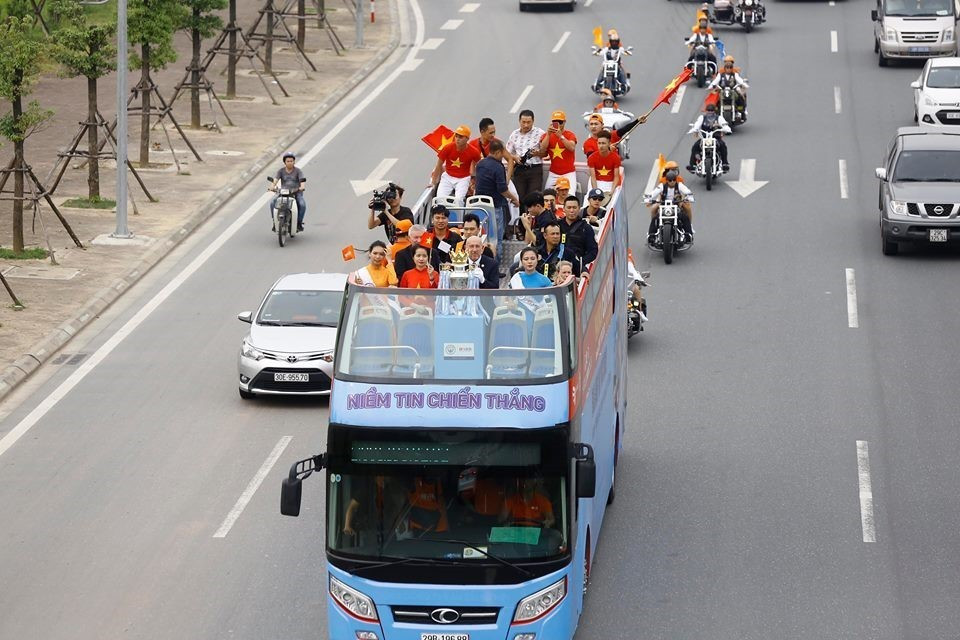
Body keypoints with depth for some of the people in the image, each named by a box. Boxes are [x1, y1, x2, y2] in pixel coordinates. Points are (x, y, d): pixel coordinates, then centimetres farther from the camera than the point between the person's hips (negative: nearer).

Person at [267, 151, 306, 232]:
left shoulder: (298, 171, 1)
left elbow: (302, 180, -13)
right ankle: (274, 223, -12)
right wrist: (272, 186, -32)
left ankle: (299, 223, -17)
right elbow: (275, 180, -10)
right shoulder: (281, 171, 5)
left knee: (302, 204, -31)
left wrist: (302, 187, -36)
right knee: (272, 203, -22)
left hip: (296, 192, -2)